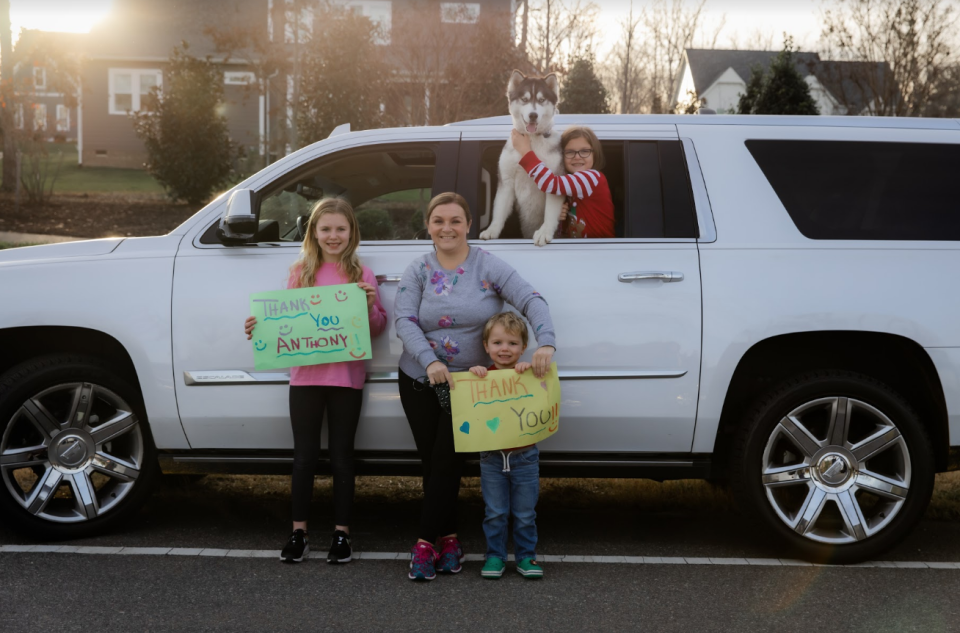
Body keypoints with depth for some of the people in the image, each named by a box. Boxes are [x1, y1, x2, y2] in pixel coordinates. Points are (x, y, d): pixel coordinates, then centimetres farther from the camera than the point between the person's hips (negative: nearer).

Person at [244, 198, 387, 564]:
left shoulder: (361, 274, 3)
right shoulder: (300, 272, 6)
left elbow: (378, 328, 4)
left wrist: (370, 305, -15)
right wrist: (260, 327, -10)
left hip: (346, 378, -1)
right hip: (306, 376, 1)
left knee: (341, 456, 7)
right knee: (304, 456, 6)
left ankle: (342, 533, 16)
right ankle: (298, 534, 15)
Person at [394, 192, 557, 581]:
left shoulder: (488, 266, -3)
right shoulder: (418, 271, 1)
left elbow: (531, 300, -12)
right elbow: (404, 320, -11)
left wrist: (546, 343, -30)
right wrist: (430, 361, -27)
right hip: (420, 381, 2)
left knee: (447, 463, -5)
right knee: (433, 462, 5)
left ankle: (428, 542, 2)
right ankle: (448, 539, 18)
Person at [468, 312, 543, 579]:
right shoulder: (483, 376, 1)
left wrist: (530, 370, -26)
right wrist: (472, 374, -20)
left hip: (524, 455, 0)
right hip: (492, 457, 1)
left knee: (525, 514, 8)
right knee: (495, 513, 7)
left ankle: (526, 556, 20)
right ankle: (495, 556, 19)